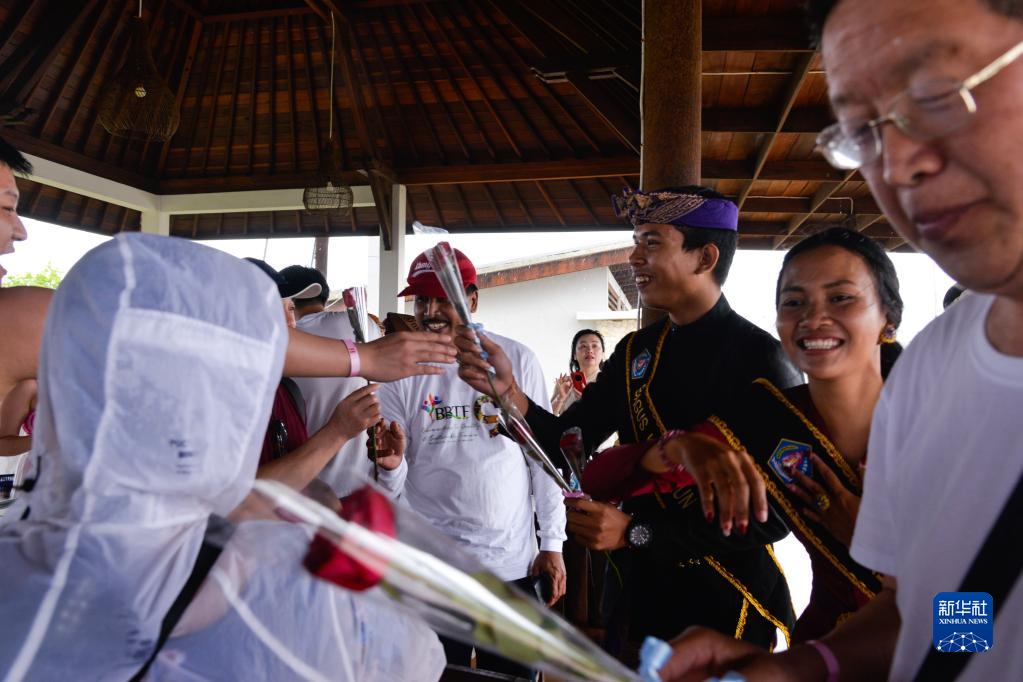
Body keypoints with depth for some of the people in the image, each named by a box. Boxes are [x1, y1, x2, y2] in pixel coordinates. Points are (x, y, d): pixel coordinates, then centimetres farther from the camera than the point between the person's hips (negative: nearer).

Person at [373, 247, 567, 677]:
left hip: (514, 564, 1)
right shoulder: (402, 371, -3)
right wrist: (390, 465, -24)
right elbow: (391, 488, -1)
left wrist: (552, 544, 1)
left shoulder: (517, 360, -3)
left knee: (514, 672, 14)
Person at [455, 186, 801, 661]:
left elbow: (769, 512, -19)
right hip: (637, 589, 6)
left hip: (725, 603, -6)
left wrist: (635, 532, -22)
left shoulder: (760, 357, -17)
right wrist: (508, 391, -17)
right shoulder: (635, 352, 4)